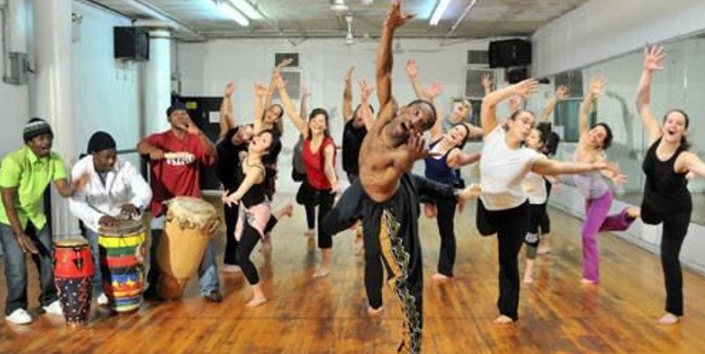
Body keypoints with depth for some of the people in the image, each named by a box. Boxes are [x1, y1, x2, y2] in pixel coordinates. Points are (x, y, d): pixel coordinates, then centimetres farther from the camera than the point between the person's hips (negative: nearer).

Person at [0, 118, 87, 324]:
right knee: (17, 265, -9)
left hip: (36, 215, 6)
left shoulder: (54, 160, -11)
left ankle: (50, 301, 22)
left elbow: (63, 190, -18)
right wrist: (20, 235, -24)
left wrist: (74, 188, -43)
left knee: (49, 258, 5)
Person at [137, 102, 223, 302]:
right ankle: (154, 287, 25)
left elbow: (212, 153, -14)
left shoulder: (195, 140, 4)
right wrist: (151, 150, -42)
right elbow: (141, 146, -19)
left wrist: (197, 132, -30)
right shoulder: (161, 138, -1)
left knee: (205, 244, -4)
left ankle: (210, 288, 5)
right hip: (163, 204, -1)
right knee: (158, 247, 5)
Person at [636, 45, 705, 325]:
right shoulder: (654, 137, -21)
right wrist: (647, 71, -37)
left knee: (669, 257, 1)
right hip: (652, 202, 4)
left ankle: (675, 310, 16)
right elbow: (642, 103, -25)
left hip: (677, 210, -4)